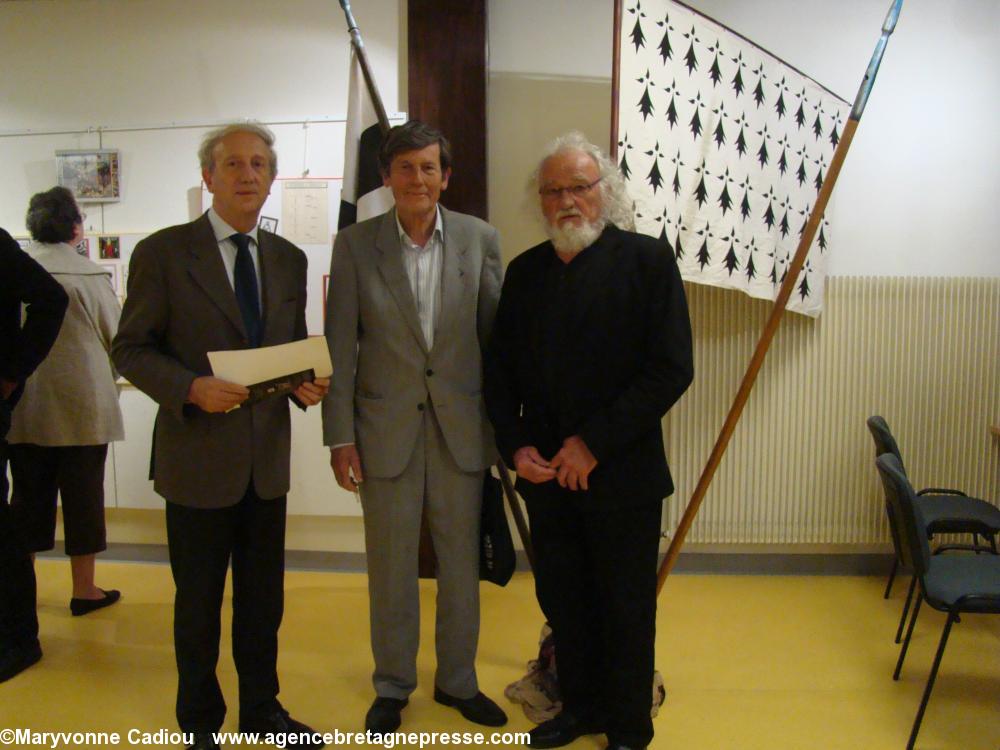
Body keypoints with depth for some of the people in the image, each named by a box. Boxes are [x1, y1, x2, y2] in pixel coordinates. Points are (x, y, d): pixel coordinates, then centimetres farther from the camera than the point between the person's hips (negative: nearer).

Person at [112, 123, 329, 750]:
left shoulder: (288, 259, 8)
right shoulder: (163, 252, -7)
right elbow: (131, 349, -7)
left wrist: (309, 382, -8)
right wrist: (192, 388, -23)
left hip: (267, 458, 4)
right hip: (199, 457, -4)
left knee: (264, 597, 17)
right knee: (199, 601, 10)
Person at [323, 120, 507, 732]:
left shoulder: (481, 239, -1)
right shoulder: (355, 245, -3)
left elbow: (497, 334, 3)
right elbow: (340, 347, -2)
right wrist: (340, 436, -4)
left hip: (461, 427, 1)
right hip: (387, 427, -1)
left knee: (462, 562, 13)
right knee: (390, 566, 11)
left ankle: (458, 680, 33)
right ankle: (392, 686, 31)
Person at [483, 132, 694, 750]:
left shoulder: (647, 259, -6)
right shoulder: (525, 270, 8)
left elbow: (671, 369, -13)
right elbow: (500, 369, 12)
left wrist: (594, 442, -16)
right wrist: (515, 445, -3)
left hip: (622, 473, -4)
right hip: (545, 471, 4)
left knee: (626, 607, 9)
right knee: (563, 601, 15)